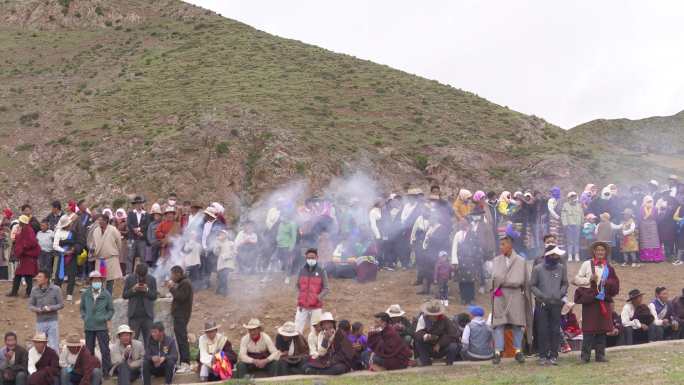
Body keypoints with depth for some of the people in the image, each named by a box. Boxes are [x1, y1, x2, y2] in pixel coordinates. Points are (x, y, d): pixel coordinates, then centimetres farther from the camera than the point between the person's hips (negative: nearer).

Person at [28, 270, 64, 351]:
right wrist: (38, 309, -15)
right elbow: (30, 305, 6)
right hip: (40, 322, 3)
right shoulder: (34, 290, 1)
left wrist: (50, 308, -18)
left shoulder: (56, 289, -5)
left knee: (53, 347, 1)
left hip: (52, 321, -2)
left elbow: (61, 305, -2)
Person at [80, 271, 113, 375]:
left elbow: (111, 310, 5)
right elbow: (82, 308, 15)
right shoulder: (85, 294, 1)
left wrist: (106, 318, -9)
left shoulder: (106, 295, -3)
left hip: (101, 326, -2)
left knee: (105, 350, -4)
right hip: (88, 326, 2)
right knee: (89, 350, 11)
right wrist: (84, 316, 1)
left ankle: (107, 371, 3)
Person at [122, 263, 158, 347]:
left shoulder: (152, 279, 2)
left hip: (147, 314, 0)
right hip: (134, 314, 0)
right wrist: (133, 289, -14)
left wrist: (147, 290, -15)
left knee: (149, 340, 1)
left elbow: (154, 296, 3)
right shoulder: (129, 279, 2)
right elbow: (124, 295, 3)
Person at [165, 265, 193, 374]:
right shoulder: (182, 283, 22)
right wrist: (172, 288, 8)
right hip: (179, 315, 11)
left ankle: (185, 364, -17)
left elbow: (181, 297, -21)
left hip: (181, 315, -11)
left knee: (182, 338, -14)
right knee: (181, 338, 10)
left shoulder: (185, 283, -11)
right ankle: (183, 363, 13)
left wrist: (172, 288, -12)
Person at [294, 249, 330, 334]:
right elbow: (297, 285, 18)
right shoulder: (302, 271, 6)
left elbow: (326, 288, -4)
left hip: (315, 307, -2)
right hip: (302, 306, 2)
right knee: (297, 330, -4)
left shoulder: (321, 271, -2)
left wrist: (319, 296, -21)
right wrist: (299, 297, 6)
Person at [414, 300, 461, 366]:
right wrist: (425, 336, -44)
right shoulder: (423, 318, -11)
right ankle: (425, 363, -8)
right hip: (429, 350, 1)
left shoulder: (445, 320, -14)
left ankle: (449, 364, -2)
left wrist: (439, 344, -22)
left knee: (453, 347, -31)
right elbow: (418, 334, -21)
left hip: (442, 348, -1)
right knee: (418, 342, -25)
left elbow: (454, 336, -17)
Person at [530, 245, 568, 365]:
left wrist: (560, 294, -3)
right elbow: (532, 285, 2)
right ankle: (543, 356, 6)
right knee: (543, 331, 0)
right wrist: (542, 295, -10)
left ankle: (553, 355, 8)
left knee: (555, 330, 2)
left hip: (556, 303, 2)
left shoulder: (561, 268, 5)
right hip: (542, 304, -2)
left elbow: (565, 284, 14)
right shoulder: (538, 269, -2)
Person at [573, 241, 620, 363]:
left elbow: (615, 284, 10)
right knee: (589, 329, -7)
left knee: (602, 329, 5)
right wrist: (589, 280, -12)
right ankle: (585, 355, -3)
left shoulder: (608, 267, 14)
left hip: (604, 301, 4)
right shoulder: (587, 264, 2)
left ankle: (600, 354, 12)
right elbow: (576, 279, 1)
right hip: (590, 300, -4)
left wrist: (607, 283, -9)